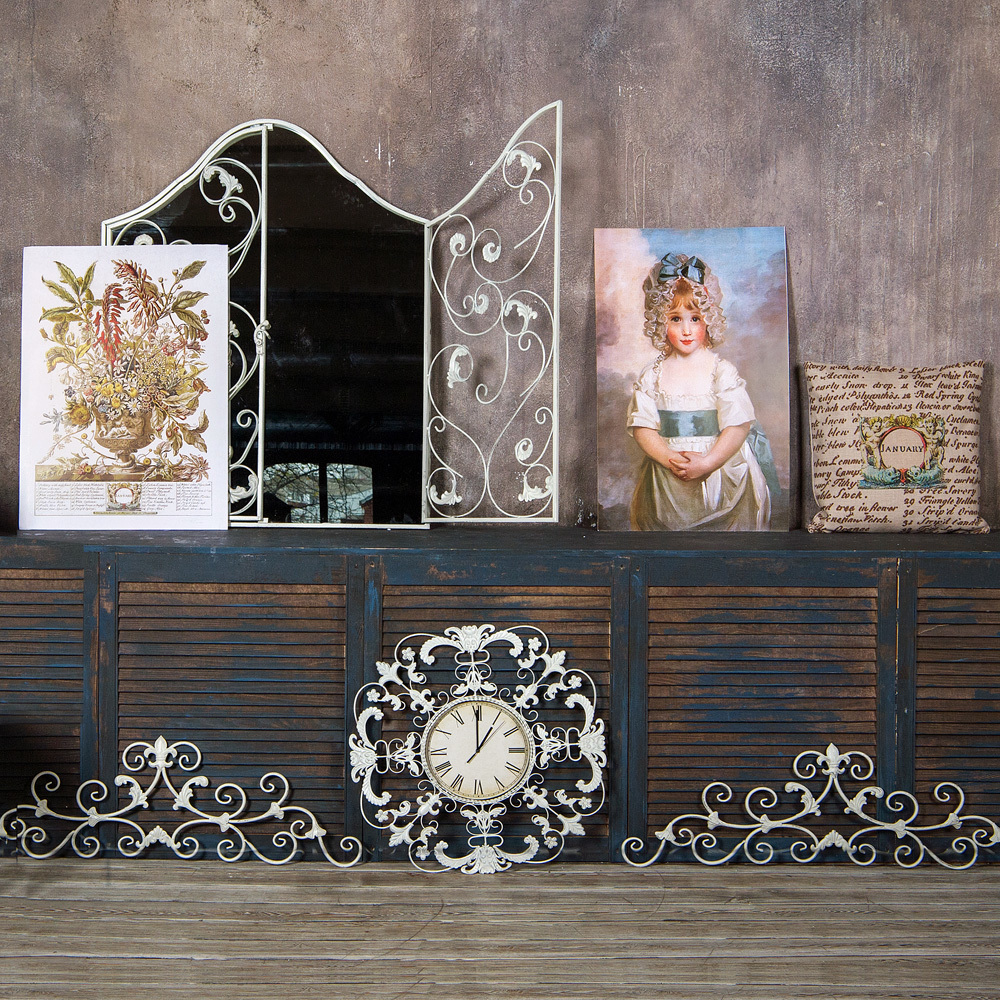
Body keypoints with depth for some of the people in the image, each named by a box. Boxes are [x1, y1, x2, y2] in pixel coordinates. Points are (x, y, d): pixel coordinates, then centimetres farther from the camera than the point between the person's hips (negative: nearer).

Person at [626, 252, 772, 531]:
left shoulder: (722, 371, -2)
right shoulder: (652, 376, 4)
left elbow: (739, 425, -8)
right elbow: (642, 427, -1)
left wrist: (707, 463, -18)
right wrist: (669, 459, -18)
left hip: (721, 475, -1)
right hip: (666, 485, 2)